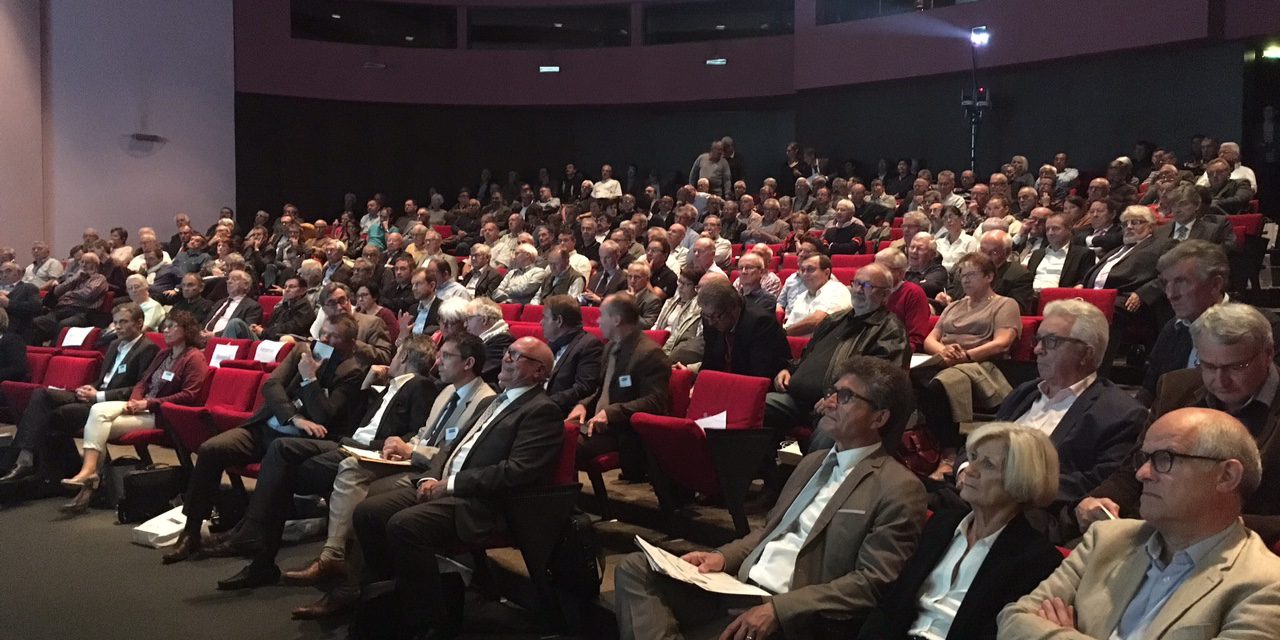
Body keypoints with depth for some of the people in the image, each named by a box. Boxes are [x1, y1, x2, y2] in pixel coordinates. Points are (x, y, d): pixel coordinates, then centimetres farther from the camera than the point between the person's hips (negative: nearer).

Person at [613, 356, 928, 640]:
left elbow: (874, 583, -14)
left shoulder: (899, 489, -7)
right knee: (635, 569, -8)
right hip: (735, 586, 9)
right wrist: (723, 556, 3)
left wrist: (779, 609, -20)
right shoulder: (813, 462, 19)